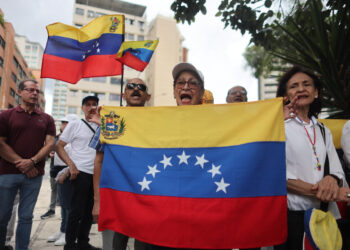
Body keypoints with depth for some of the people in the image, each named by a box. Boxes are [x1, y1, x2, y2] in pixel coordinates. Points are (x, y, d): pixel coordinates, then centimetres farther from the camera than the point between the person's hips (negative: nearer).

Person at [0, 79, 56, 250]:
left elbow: (50, 144, 3)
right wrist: (20, 163, -9)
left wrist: (32, 161, -11)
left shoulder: (46, 119, 10)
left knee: (26, 216, 8)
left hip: (34, 174, 1)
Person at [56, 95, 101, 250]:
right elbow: (59, 146, -2)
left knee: (90, 211, 13)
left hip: (97, 173, 5)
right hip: (81, 172, -5)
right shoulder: (75, 124, 1)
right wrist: (71, 165, -12)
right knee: (77, 211, 0)